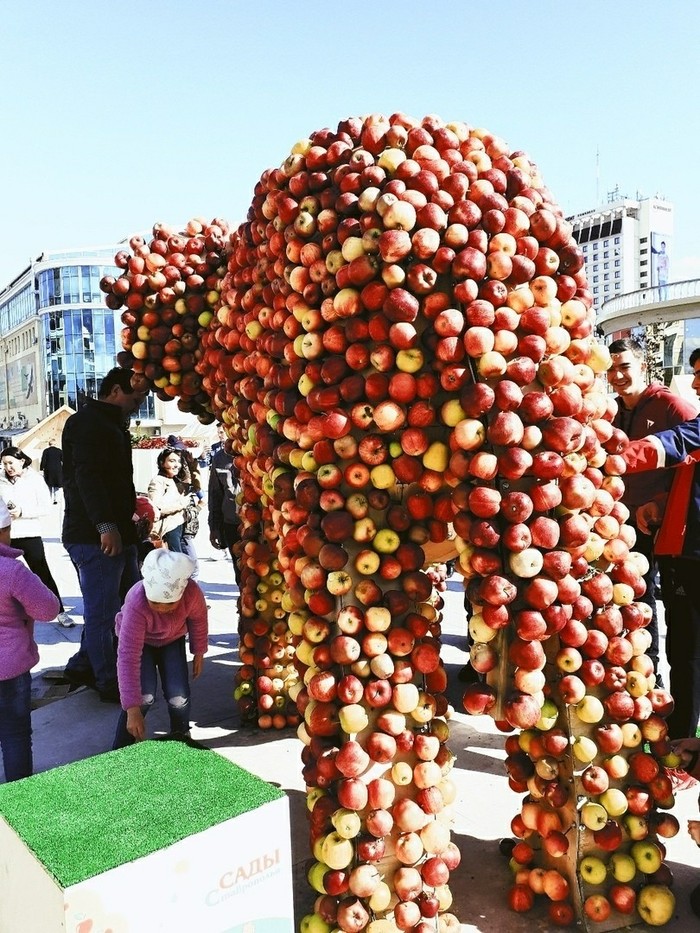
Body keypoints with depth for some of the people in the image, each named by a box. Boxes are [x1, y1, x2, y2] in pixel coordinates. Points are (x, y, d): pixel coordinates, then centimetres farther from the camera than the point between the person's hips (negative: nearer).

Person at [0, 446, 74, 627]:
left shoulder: (34, 479, -3)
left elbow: (46, 508, -6)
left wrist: (22, 512, -16)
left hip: (30, 535, -3)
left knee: (43, 575, 1)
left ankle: (60, 612, 9)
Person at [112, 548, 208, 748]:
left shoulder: (192, 592, -35)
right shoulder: (136, 604, -42)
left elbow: (198, 620, -11)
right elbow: (128, 659, -42)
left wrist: (199, 653, 2)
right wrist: (133, 709, -43)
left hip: (172, 640, 2)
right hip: (139, 640, -2)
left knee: (179, 697, -11)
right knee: (145, 695, -23)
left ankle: (181, 737, 20)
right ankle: (122, 748, -1)